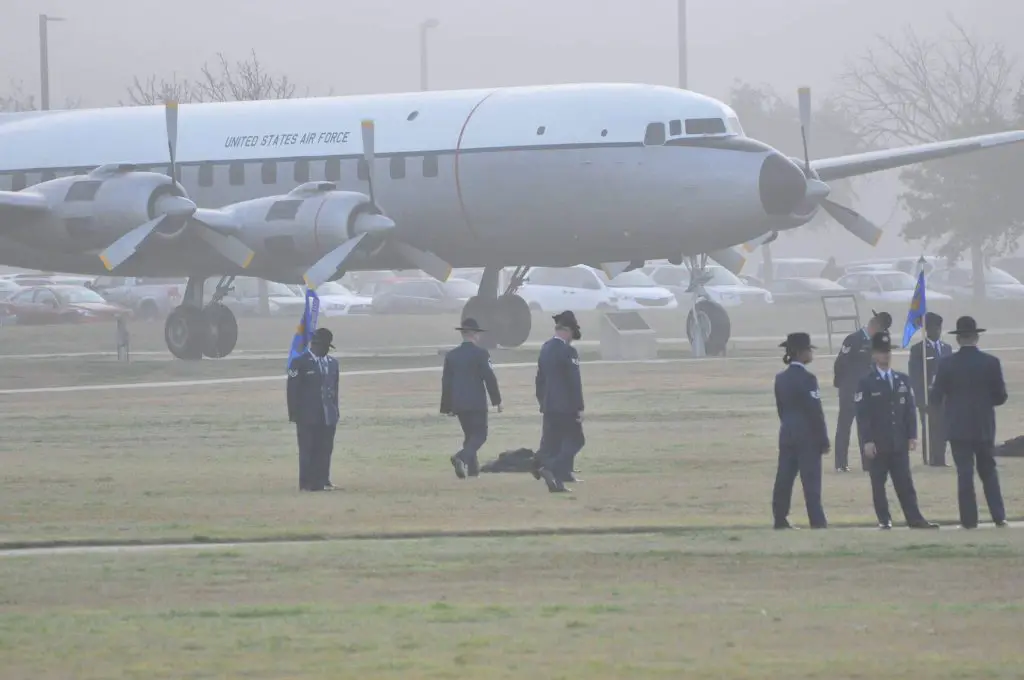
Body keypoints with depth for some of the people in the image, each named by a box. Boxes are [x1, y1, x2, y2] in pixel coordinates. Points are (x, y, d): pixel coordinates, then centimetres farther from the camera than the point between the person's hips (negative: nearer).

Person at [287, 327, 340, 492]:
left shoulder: (332, 363, 14)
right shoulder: (300, 363, -5)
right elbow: (293, 390, -6)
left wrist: (335, 410, 14)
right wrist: (294, 414, -9)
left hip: (328, 416, 5)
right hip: (308, 417, -5)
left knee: (325, 450, 4)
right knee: (308, 450, -3)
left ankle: (322, 481, 8)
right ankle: (307, 483, 0)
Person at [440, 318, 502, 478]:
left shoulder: (451, 355, 7)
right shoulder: (481, 354, -8)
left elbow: (446, 382, 9)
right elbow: (490, 379, -10)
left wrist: (447, 407, 15)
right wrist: (497, 400, 0)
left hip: (459, 404, 6)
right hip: (477, 403, -6)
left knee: (469, 435, 16)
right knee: (480, 435, -3)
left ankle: (473, 469, 15)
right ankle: (461, 457, -26)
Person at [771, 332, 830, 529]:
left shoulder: (781, 378, 9)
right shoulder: (807, 378, -13)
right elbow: (816, 412, -13)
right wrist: (824, 440, -8)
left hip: (787, 435, 7)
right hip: (808, 436, -7)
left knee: (784, 478, 7)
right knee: (811, 480, -4)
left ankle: (780, 519, 9)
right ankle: (817, 521, -4)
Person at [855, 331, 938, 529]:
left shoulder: (903, 380, 11)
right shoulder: (867, 383, -3)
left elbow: (910, 409, 11)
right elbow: (862, 415, -7)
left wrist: (912, 436, 3)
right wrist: (867, 441, -14)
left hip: (899, 443, 4)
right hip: (878, 444, -4)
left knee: (905, 483, 3)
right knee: (879, 483, 1)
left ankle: (915, 519, 2)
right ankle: (884, 520, 5)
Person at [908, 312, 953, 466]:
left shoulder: (947, 348, 17)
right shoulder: (918, 349, 2)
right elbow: (914, 375, -3)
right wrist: (921, 397, -10)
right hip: (927, 397, -4)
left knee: (942, 429, -1)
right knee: (929, 429, -6)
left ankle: (939, 459, 1)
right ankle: (929, 460, -4)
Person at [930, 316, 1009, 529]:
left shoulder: (947, 364, -8)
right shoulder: (991, 363, -6)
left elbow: (935, 397, -5)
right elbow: (1001, 397, -2)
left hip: (958, 427, -1)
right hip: (984, 426, 1)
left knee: (964, 473, 2)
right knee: (988, 471, 13)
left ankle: (969, 519, 1)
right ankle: (999, 516, 7)